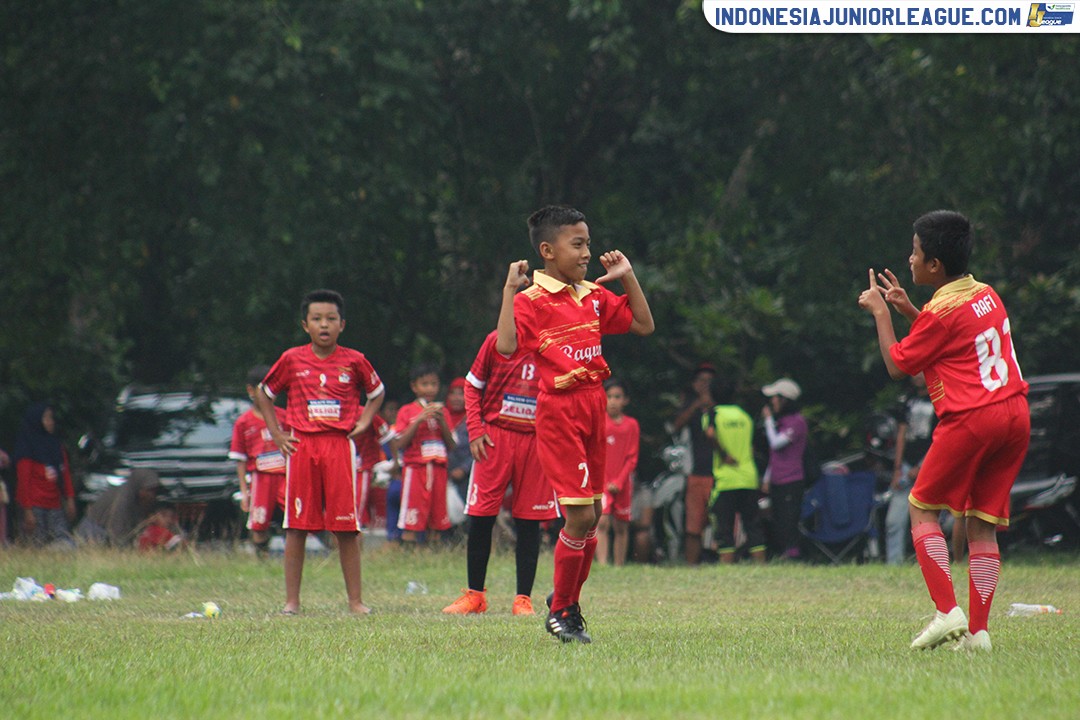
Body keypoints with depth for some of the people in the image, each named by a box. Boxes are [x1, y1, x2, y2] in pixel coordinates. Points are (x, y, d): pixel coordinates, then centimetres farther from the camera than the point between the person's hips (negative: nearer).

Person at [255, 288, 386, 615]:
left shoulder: (354, 361, 4)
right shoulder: (292, 360, 4)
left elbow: (377, 392, 21)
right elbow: (264, 393, 17)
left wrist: (363, 423, 7)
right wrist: (276, 434, 9)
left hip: (339, 445, 0)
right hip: (301, 446, 0)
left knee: (347, 527, -2)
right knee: (296, 527, 0)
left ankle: (355, 600, 3)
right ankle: (292, 601, 4)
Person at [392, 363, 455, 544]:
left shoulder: (441, 412, 14)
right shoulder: (407, 412, 2)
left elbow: (451, 445, 8)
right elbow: (399, 445, -9)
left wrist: (442, 421, -6)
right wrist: (419, 421, -14)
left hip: (438, 469, 4)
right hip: (415, 468, -4)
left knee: (437, 522, 4)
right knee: (411, 524, -8)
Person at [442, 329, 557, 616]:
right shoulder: (497, 341, -1)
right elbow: (472, 385, 7)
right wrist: (475, 430, -4)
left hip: (535, 440, 1)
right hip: (495, 438, 0)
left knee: (529, 522, 0)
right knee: (481, 518, 0)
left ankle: (523, 599, 7)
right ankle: (475, 595, 12)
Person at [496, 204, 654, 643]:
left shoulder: (595, 297, 12)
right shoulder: (531, 300, -9)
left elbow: (643, 325, 18)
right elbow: (506, 345, -24)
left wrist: (627, 277, 13)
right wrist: (510, 290, -24)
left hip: (594, 407, 7)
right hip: (558, 412, -7)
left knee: (592, 514, 10)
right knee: (580, 516, -10)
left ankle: (569, 602, 26)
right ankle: (560, 611, 6)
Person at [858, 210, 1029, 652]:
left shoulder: (943, 312, -10)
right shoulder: (986, 296, 14)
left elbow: (897, 365, 0)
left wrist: (880, 312, 8)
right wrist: (908, 310, 24)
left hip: (970, 420, -7)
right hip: (1015, 416, 7)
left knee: (923, 508, 7)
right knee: (982, 523, 8)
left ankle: (947, 611, -8)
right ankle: (978, 630, 1)